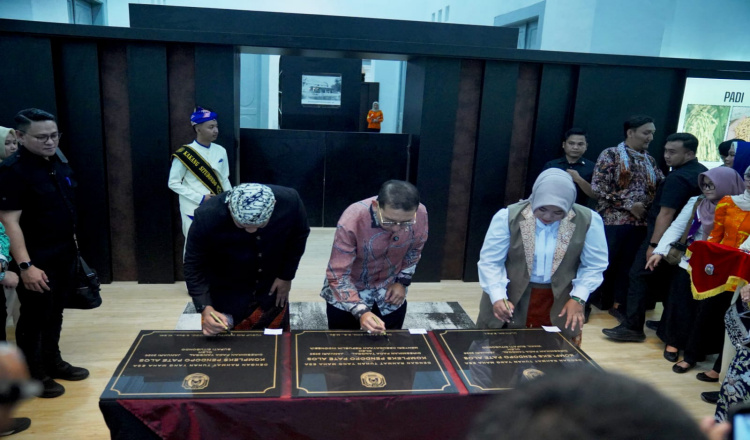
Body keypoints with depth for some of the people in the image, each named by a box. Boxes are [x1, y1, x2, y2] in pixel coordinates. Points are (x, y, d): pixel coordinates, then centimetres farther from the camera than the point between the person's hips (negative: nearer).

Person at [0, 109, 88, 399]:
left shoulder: (58, 162, 6)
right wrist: (25, 266, -25)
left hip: (65, 255, 7)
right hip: (37, 260, -7)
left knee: (55, 313, 19)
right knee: (34, 318, 7)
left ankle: (53, 362, 35)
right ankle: (33, 375, 22)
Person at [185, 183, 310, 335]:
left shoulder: (290, 202, -27)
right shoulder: (207, 217, -33)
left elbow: (299, 236, -5)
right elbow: (194, 266, -20)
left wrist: (287, 276, -3)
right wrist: (205, 308, -31)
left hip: (272, 290, 2)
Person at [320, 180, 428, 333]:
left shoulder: (420, 214, -22)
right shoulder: (351, 221, -34)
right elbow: (338, 275, -29)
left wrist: (403, 281, -4)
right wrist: (360, 312, -39)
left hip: (390, 291, 3)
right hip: (346, 294, -3)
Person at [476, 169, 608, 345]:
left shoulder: (589, 220, -12)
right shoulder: (507, 217, -16)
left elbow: (594, 265, -1)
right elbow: (490, 261, -11)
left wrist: (578, 298, -12)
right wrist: (498, 297, -23)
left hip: (561, 302, 1)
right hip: (511, 296, 0)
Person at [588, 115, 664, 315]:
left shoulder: (649, 160, 15)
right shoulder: (611, 154, -3)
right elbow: (598, 187, -12)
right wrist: (629, 204, -14)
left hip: (640, 223, 5)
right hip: (612, 220, -5)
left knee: (628, 266, 8)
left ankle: (618, 303, 20)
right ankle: (590, 302, 15)